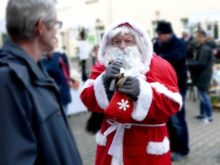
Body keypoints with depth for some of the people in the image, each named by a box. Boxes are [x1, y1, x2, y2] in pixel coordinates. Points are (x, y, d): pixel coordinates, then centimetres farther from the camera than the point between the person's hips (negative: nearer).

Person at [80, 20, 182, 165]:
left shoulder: (159, 66, -7)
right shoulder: (103, 67, 4)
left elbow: (172, 103, -16)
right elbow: (88, 100, -5)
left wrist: (142, 91, -30)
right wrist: (104, 81, -22)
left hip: (148, 143, -2)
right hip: (112, 141, 3)